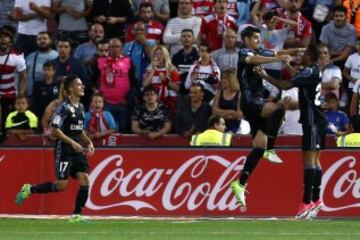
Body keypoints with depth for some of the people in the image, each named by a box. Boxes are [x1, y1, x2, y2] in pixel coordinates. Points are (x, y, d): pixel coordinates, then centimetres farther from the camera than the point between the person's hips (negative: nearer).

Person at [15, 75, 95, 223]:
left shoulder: (80, 107, 13)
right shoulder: (64, 107, -12)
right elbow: (54, 130, -17)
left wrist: (89, 142, 10)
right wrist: (72, 143, -21)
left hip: (78, 150, 7)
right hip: (64, 150, -7)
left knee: (84, 180, -7)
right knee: (61, 184, -9)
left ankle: (76, 215, -1)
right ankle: (29, 190, 10)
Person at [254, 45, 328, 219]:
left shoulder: (309, 72, -14)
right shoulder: (315, 72, 14)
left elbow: (286, 85, -21)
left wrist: (265, 76, -11)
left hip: (313, 120, -10)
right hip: (318, 119, 10)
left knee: (309, 159, -12)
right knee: (314, 160, 14)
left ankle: (307, 202, -17)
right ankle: (316, 200, 17)